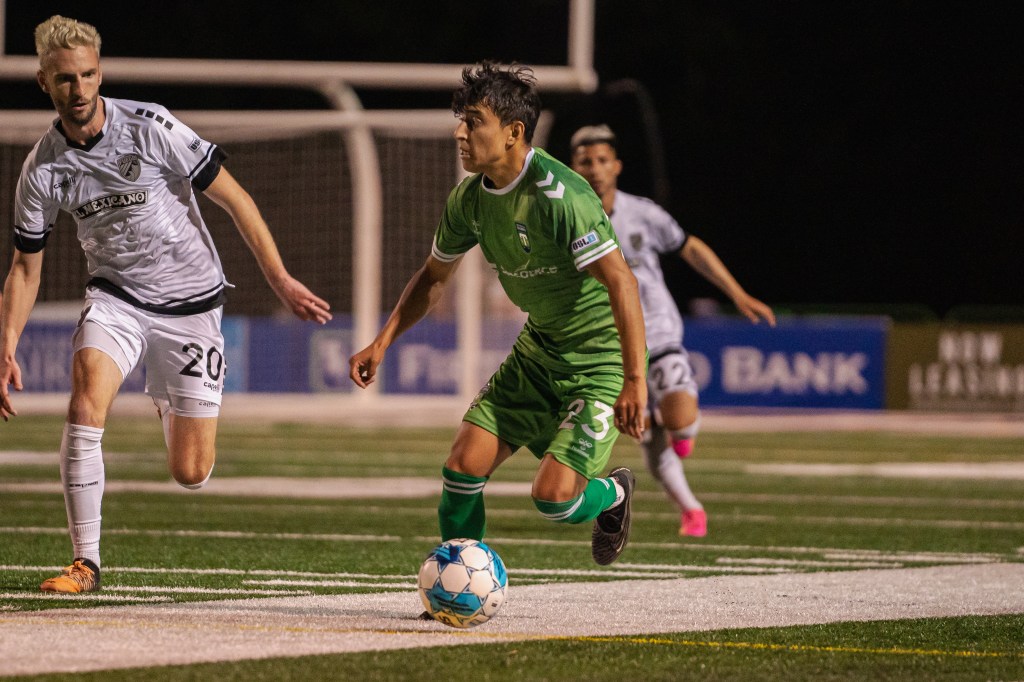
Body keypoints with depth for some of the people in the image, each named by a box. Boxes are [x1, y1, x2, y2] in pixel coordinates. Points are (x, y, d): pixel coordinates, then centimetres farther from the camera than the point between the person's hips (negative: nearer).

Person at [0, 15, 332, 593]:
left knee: (191, 474, -3)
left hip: (190, 301, -2)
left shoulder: (150, 128, -17)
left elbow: (233, 197, -10)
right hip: (115, 296, 2)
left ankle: (170, 405, 34)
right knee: (86, 405, -27)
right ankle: (86, 562, -16)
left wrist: (281, 279, -12)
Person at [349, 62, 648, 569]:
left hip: (601, 359, -7)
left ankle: (613, 495, 21)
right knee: (463, 467, -6)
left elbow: (620, 280, -28)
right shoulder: (470, 200, -2)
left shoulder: (558, 195, -27)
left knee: (553, 498, -15)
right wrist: (382, 343, 6)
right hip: (539, 349, 7)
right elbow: (434, 277, 16)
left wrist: (635, 381, -32)